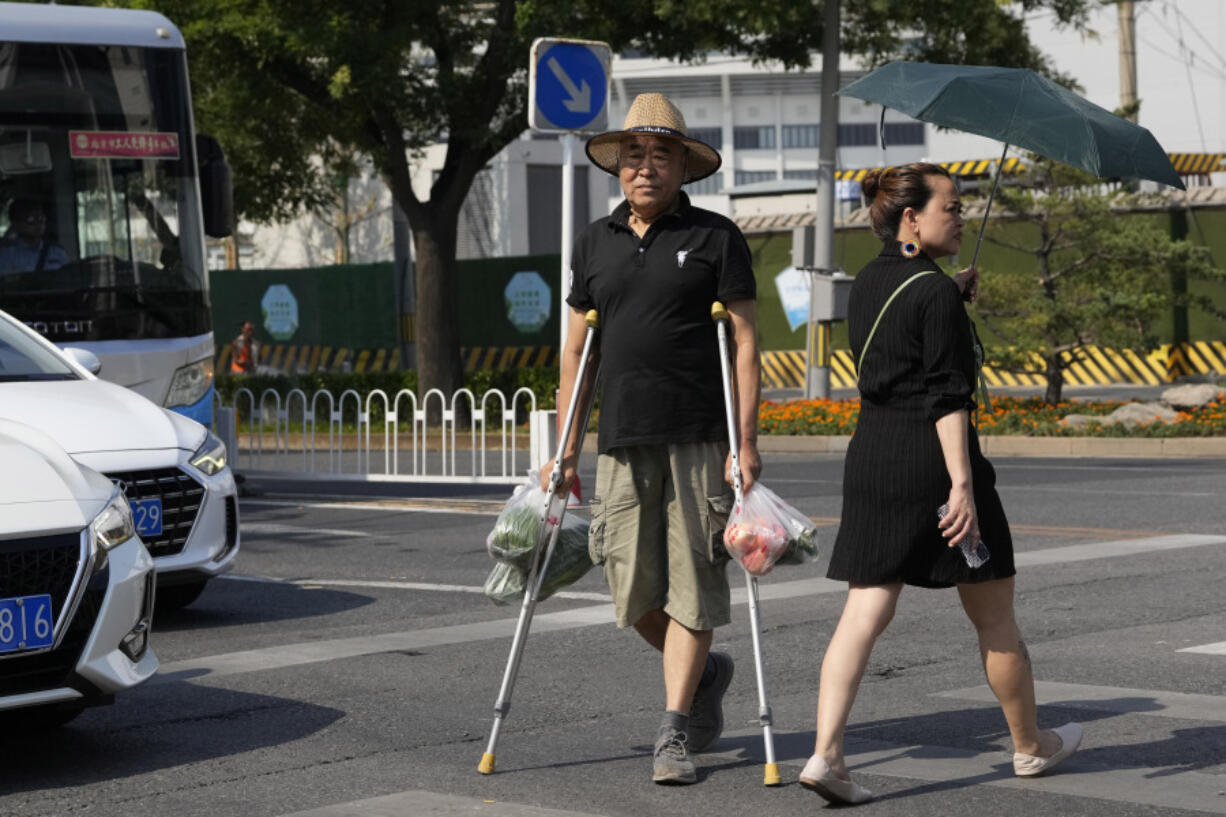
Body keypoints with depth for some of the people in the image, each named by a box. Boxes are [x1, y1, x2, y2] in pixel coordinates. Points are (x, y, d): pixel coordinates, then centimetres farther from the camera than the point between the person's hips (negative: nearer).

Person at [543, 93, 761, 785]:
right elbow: (577, 347, 16)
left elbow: (746, 341, -2)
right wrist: (566, 449, 12)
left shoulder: (715, 237, 1)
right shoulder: (597, 243, 13)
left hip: (699, 440, -4)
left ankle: (675, 732, 5)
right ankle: (704, 674, 30)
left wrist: (747, 441, -10)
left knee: (690, 584, -2)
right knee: (633, 590, 4)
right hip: (624, 442, 4)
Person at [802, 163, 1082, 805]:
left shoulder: (866, 284, 12)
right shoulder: (936, 291, -13)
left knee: (863, 614, 0)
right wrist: (962, 483, -22)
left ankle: (825, 753, -15)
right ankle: (1030, 746, 26)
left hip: (871, 457, 7)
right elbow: (947, 395, -19)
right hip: (934, 460, -7)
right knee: (993, 616, 10)